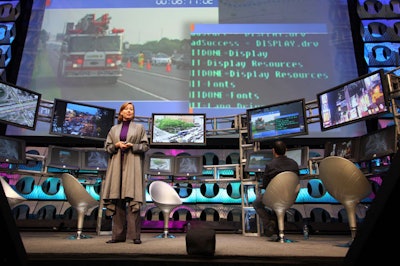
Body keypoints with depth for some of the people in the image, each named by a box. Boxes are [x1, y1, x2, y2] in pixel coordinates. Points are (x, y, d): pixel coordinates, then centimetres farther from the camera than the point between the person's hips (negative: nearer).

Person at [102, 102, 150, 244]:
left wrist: (132, 146, -9)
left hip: (132, 165, -2)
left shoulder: (139, 128, 13)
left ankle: (135, 235, -7)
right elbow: (107, 146, 15)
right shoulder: (114, 129, 19)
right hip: (117, 165, 3)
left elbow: (145, 146, 6)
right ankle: (118, 235, 6)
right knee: (117, 200, 0)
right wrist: (116, 145, -5)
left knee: (133, 198, -11)